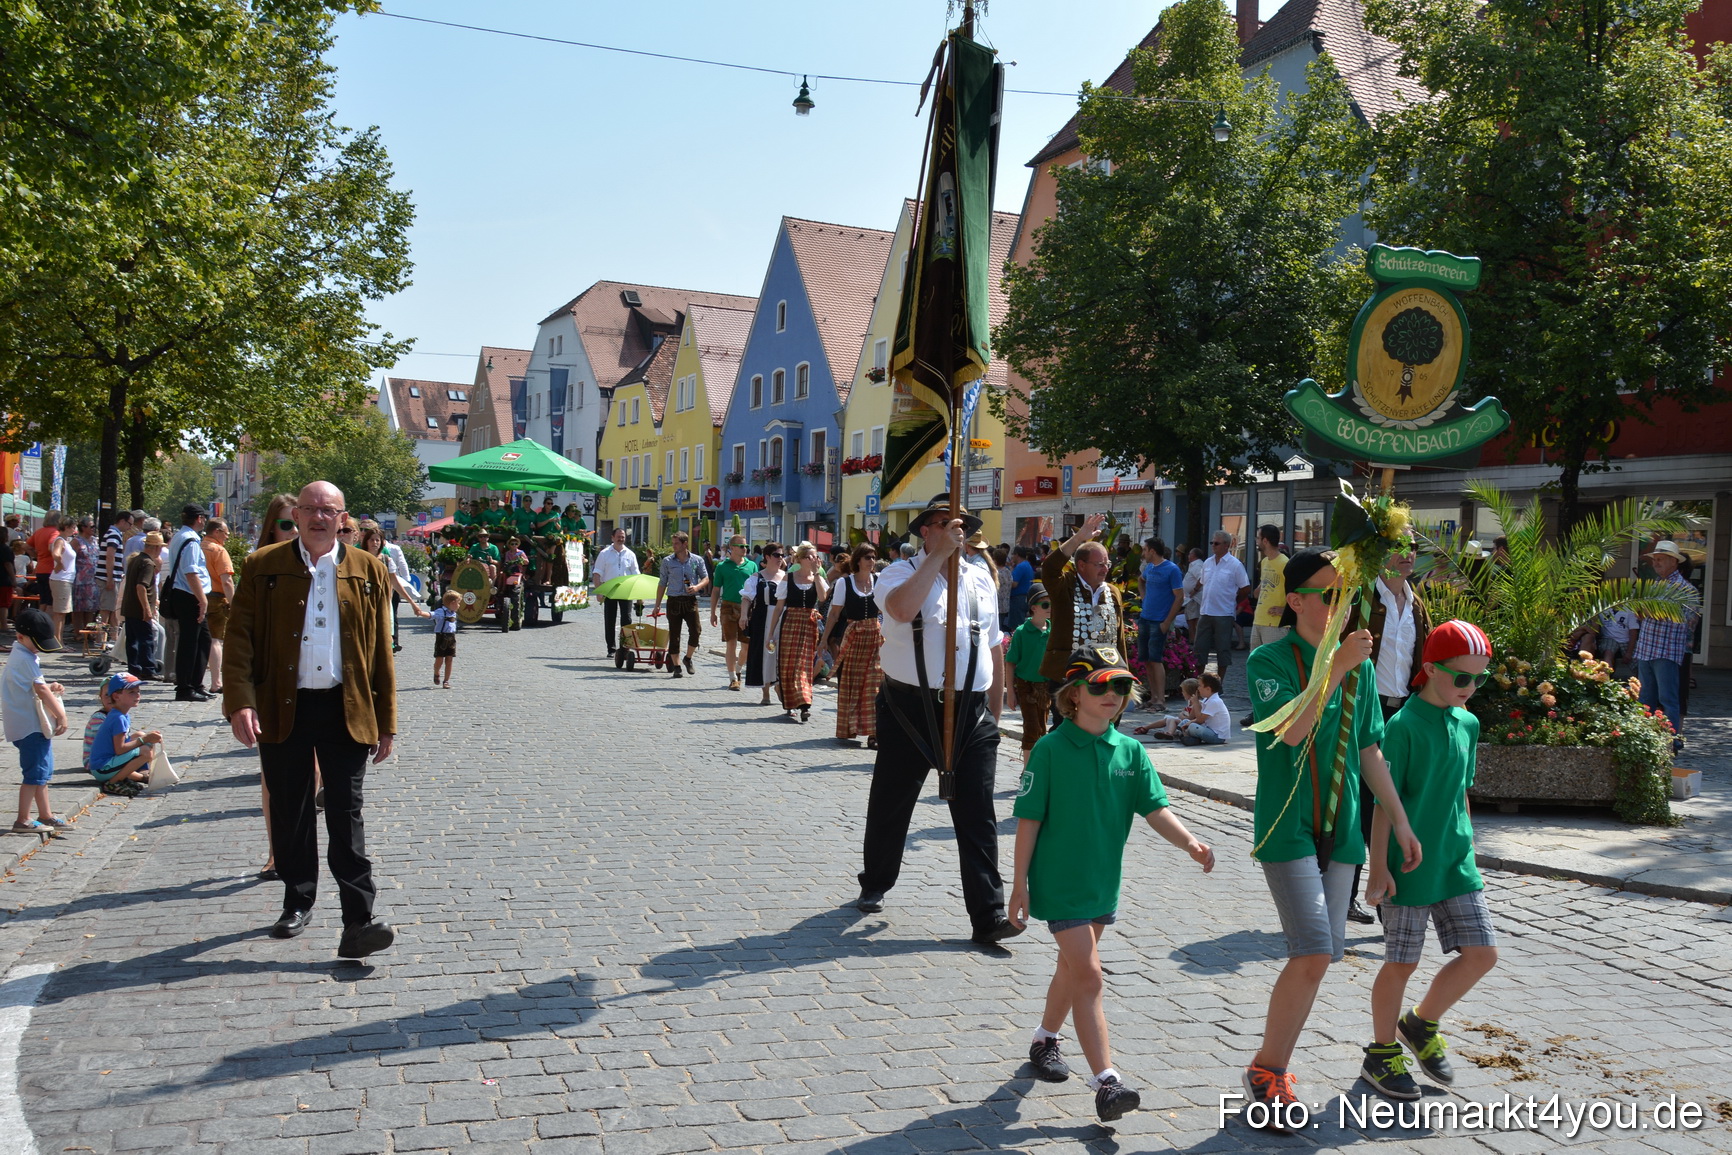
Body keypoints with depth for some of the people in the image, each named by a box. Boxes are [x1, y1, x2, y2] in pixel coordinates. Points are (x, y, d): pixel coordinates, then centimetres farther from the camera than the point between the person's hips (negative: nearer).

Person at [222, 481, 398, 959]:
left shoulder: (367, 570, 5)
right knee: (290, 813, 12)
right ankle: (298, 902, 30)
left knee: (346, 815, -3)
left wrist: (385, 721, 4)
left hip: (345, 710, -1)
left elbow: (380, 651, 6)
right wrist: (240, 702, -15)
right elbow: (240, 639, -1)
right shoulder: (263, 567, 3)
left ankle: (358, 922, -5)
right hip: (282, 709, 1)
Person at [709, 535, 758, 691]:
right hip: (729, 607, -2)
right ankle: (733, 678, 5)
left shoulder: (752, 565, 9)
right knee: (731, 644, -4)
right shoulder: (722, 566, 4)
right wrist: (712, 613, 2)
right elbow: (715, 591, 6)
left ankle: (738, 669, 30)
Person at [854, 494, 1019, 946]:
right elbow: (903, 608, -29)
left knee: (977, 814, 0)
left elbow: (995, 651, 19)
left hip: (971, 711, 3)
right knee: (891, 804, 12)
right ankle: (874, 886, 35)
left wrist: (993, 716, 17)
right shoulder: (901, 573, -3)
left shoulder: (981, 580, 12)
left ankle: (988, 915, 3)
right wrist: (939, 554, -23)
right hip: (911, 708, -3)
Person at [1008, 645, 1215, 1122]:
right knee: (1088, 975, -9)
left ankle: (1046, 1038, 43)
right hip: (1059, 882, -6)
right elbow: (1029, 819, -10)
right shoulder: (1050, 749, -13)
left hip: (1103, 881, 6)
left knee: (1073, 967, 20)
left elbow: (1155, 808, -6)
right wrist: (1020, 884, -9)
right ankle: (1106, 1082, -6)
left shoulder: (1131, 751, 0)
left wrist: (1189, 842, -25)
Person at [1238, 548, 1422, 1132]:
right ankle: (1266, 1069, 5)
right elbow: (1292, 731, -23)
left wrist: (1400, 821, 14)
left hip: (1340, 828, 6)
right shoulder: (1269, 661, -7)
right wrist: (1335, 666, -26)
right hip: (1287, 824, -6)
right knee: (1314, 952, -14)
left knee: (1323, 953, 6)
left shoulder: (1360, 665, 10)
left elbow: (1369, 752, 15)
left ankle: (1275, 1067, 21)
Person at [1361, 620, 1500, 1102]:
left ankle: (1420, 1024, 26)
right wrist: (1379, 867, -14)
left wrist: (1468, 853, 20)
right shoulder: (1405, 725, -14)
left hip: (1455, 862, 7)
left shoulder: (1468, 724, 7)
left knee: (1482, 952, 5)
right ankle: (1381, 1053, 21)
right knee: (1401, 963, 2)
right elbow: (1385, 800, -14)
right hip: (1409, 864, -7)